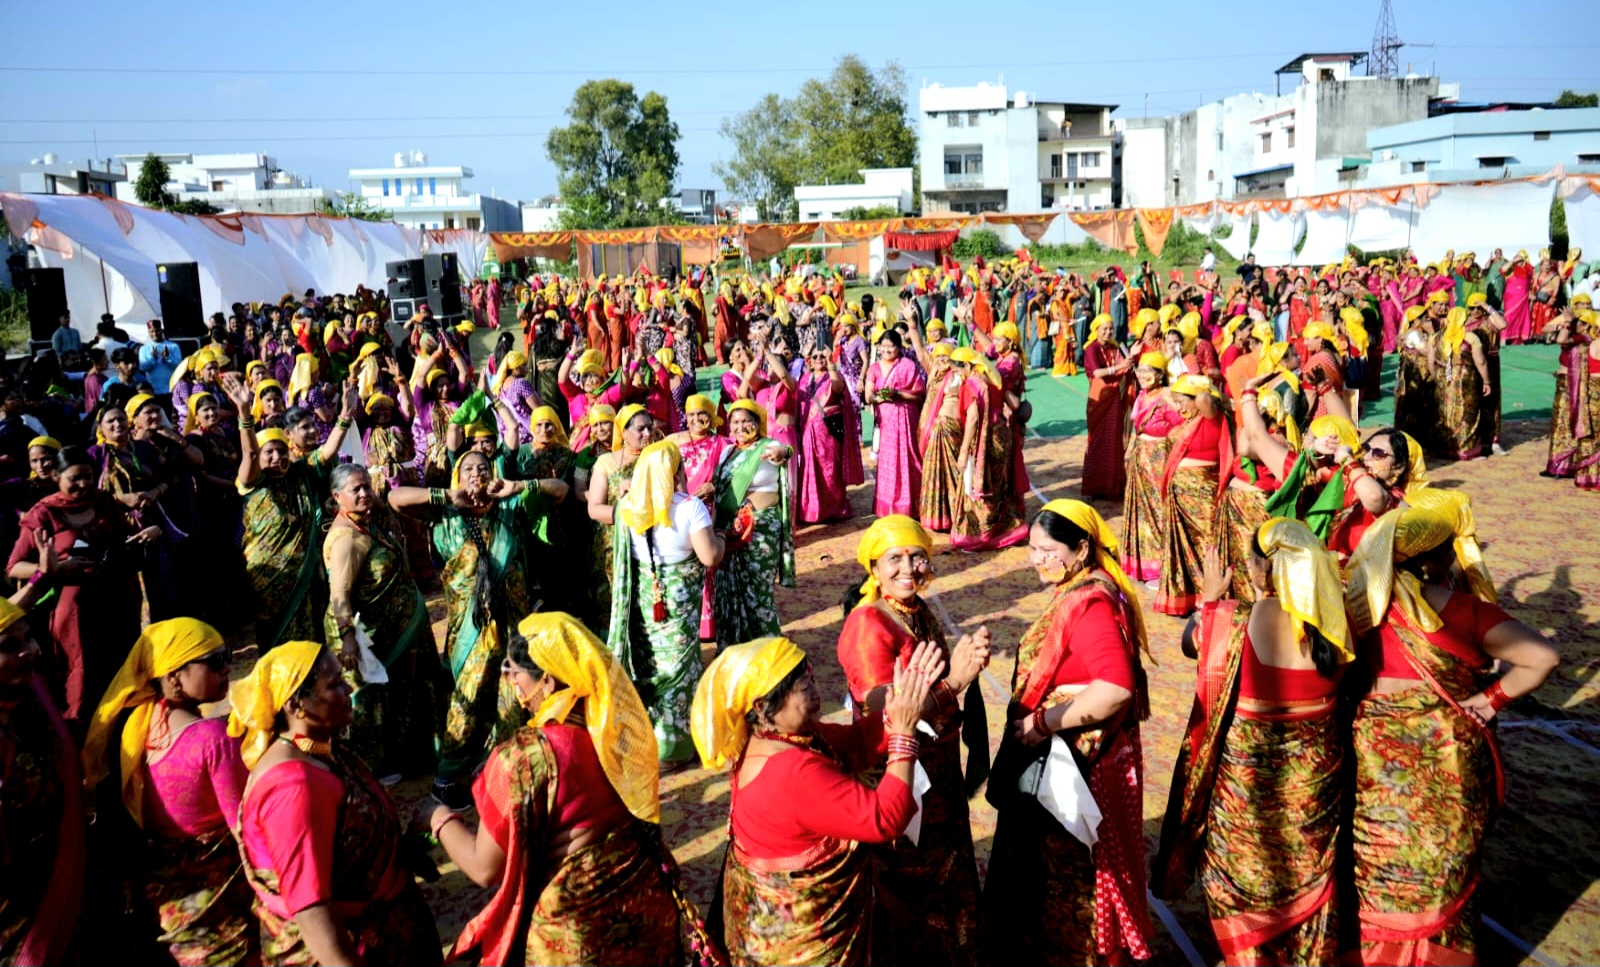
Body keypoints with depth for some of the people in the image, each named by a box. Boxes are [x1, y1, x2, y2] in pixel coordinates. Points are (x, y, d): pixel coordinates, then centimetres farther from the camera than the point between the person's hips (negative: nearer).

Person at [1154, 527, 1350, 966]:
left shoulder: (1233, 622, -25)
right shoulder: (1333, 624, -15)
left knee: (1241, 880, 19)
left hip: (1245, 778, -3)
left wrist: (1211, 596, 16)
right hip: (1314, 776, 4)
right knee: (1308, 877, 25)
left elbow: (1195, 640, -2)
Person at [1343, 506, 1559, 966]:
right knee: (1443, 860, 19)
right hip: (1446, 755, -2)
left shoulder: (1366, 602, -12)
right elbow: (1544, 657, -22)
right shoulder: (1467, 612, -17)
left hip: (1378, 750, 2)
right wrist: (1492, 699, -13)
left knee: (1384, 854, 20)